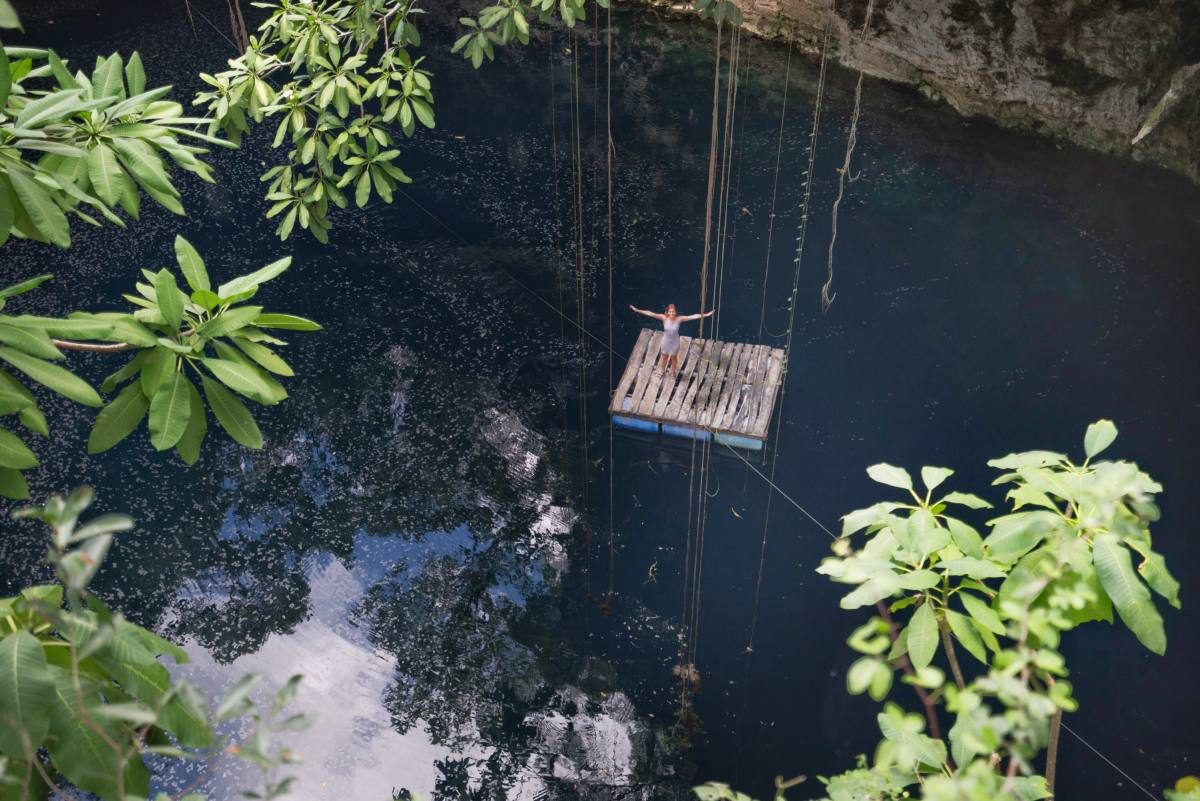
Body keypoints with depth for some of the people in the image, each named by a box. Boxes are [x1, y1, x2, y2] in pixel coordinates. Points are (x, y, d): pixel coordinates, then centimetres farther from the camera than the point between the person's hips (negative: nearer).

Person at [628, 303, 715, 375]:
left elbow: (693, 316, -27)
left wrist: (705, 315, -34)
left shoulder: (679, 319, -24)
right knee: (665, 358, 22)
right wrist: (637, 310, -31)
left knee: (674, 358, 22)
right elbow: (650, 313, -27)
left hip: (674, 342, 0)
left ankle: (673, 373, 48)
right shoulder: (664, 318, -23)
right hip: (666, 342, 0)